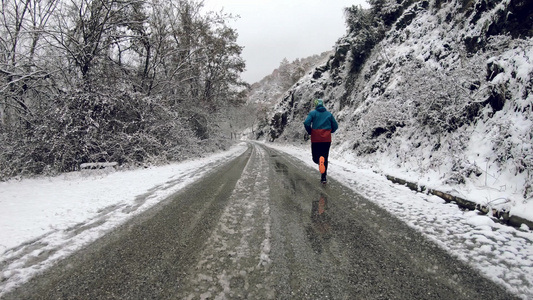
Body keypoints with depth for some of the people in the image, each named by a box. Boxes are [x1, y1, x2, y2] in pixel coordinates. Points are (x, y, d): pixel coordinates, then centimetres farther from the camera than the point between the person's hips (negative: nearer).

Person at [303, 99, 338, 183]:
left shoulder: (313, 113, 2)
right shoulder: (329, 114, 9)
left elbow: (306, 123, -13)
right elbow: (335, 126, 8)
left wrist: (310, 132, 2)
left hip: (315, 139, -2)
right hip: (327, 139, 2)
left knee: (315, 157, 9)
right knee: (325, 158, 12)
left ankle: (319, 160, -28)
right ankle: (323, 177, 10)